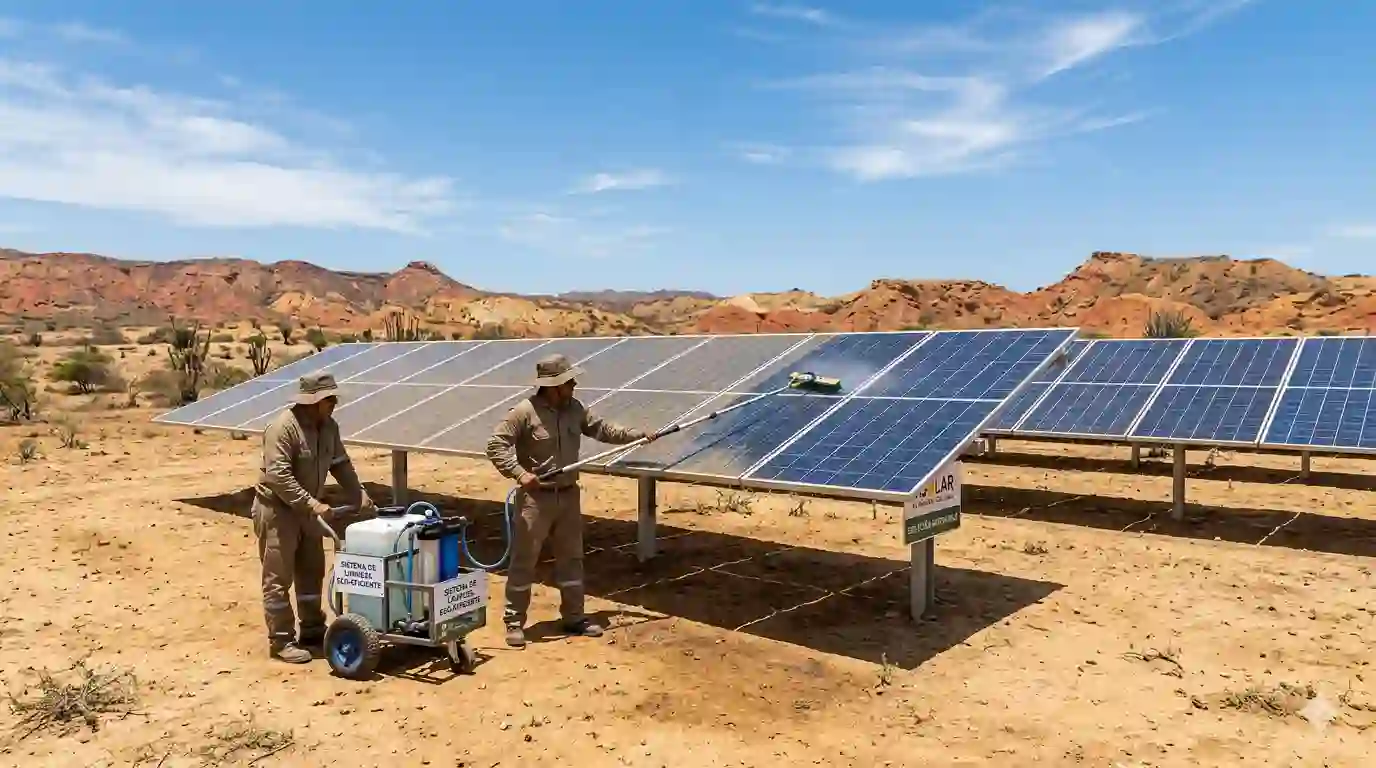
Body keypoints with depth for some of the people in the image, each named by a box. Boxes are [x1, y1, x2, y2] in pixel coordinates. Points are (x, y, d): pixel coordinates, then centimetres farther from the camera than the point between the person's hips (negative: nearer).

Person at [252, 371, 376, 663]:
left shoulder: (329, 426, 2)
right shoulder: (283, 428, -24)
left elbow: (341, 464, 9)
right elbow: (278, 476, -29)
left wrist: (360, 497, -1)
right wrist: (312, 504, -32)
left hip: (307, 510, 9)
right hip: (277, 510, -9)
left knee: (311, 572, 15)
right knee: (278, 578, -1)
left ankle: (313, 629, 28)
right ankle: (281, 640, 6)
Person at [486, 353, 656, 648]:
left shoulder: (575, 409, 3)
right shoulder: (524, 412, -16)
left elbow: (602, 429, 11)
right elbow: (496, 445, -17)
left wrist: (638, 435, 5)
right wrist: (520, 473, -27)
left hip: (569, 495, 6)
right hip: (536, 497, -6)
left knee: (571, 558, 14)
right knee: (524, 561, 2)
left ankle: (574, 617, 26)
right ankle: (514, 621, 14)